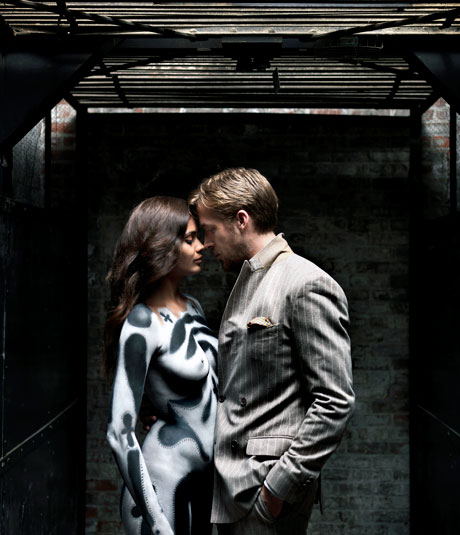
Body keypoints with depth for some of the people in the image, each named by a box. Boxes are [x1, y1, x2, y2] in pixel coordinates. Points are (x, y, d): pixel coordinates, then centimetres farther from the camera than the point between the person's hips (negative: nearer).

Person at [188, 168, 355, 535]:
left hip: (269, 487, -8)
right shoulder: (246, 281, 15)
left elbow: (335, 402, -17)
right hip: (231, 484, 8)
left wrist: (280, 484, -17)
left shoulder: (307, 285, -13)